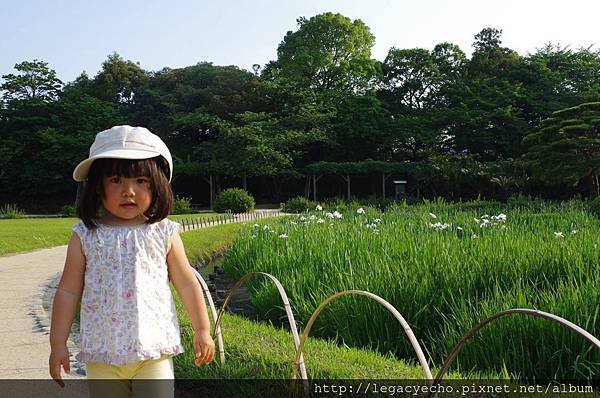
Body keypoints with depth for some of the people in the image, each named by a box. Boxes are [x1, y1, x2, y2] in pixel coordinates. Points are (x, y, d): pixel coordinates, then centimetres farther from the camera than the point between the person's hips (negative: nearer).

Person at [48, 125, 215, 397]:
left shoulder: (163, 234, -2)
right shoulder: (85, 236, -1)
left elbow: (187, 284, 5)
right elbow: (68, 290, 3)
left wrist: (202, 330, 6)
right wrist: (58, 344, 3)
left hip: (154, 351, -1)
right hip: (102, 355, 1)